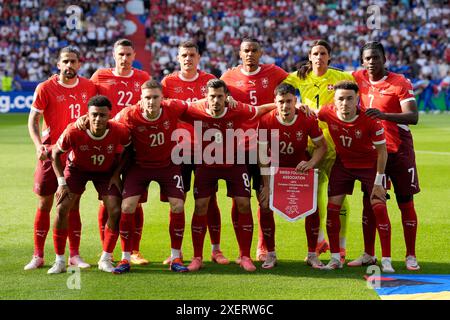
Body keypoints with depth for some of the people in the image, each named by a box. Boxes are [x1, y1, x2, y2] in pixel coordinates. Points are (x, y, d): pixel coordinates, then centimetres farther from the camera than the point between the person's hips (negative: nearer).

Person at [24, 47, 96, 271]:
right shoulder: (45, 88, -5)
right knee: (44, 204, 1)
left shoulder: (89, 87, 3)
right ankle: (38, 256, 10)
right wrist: (38, 145, -19)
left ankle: (74, 255, 11)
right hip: (50, 152, -2)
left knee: (73, 204, 5)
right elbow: (33, 119, -4)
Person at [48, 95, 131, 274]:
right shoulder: (73, 132, -33)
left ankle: (105, 260, 4)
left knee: (115, 211, -14)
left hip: (106, 171, 1)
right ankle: (59, 261, -1)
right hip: (77, 168, -1)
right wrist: (61, 182, -18)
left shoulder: (120, 132, -30)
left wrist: (117, 174, -11)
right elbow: (56, 153, -14)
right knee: (62, 208, -14)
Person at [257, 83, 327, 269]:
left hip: (300, 167, 0)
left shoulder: (308, 120, -20)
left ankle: (312, 255, 8)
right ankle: (270, 255, 4)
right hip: (275, 168, 0)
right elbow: (263, 155, -16)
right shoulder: (266, 121, -21)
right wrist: (267, 185, -20)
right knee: (265, 206, -12)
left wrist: (311, 163, -27)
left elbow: (322, 146, -8)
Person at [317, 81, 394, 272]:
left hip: (369, 165, -3)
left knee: (379, 206, -13)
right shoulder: (328, 113, -21)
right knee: (332, 206, -3)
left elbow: (382, 151, -17)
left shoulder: (370, 120, -28)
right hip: (342, 164, 3)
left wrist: (378, 182, -16)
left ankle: (386, 260, -5)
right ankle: (335, 259, 9)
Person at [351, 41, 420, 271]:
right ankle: (368, 254, 15)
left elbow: (413, 117, -20)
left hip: (399, 150, -4)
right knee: (369, 202, 5)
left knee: (406, 202, 1)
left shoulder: (400, 83, -10)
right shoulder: (359, 79, 3)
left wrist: (383, 115, -34)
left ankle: (411, 256, 8)